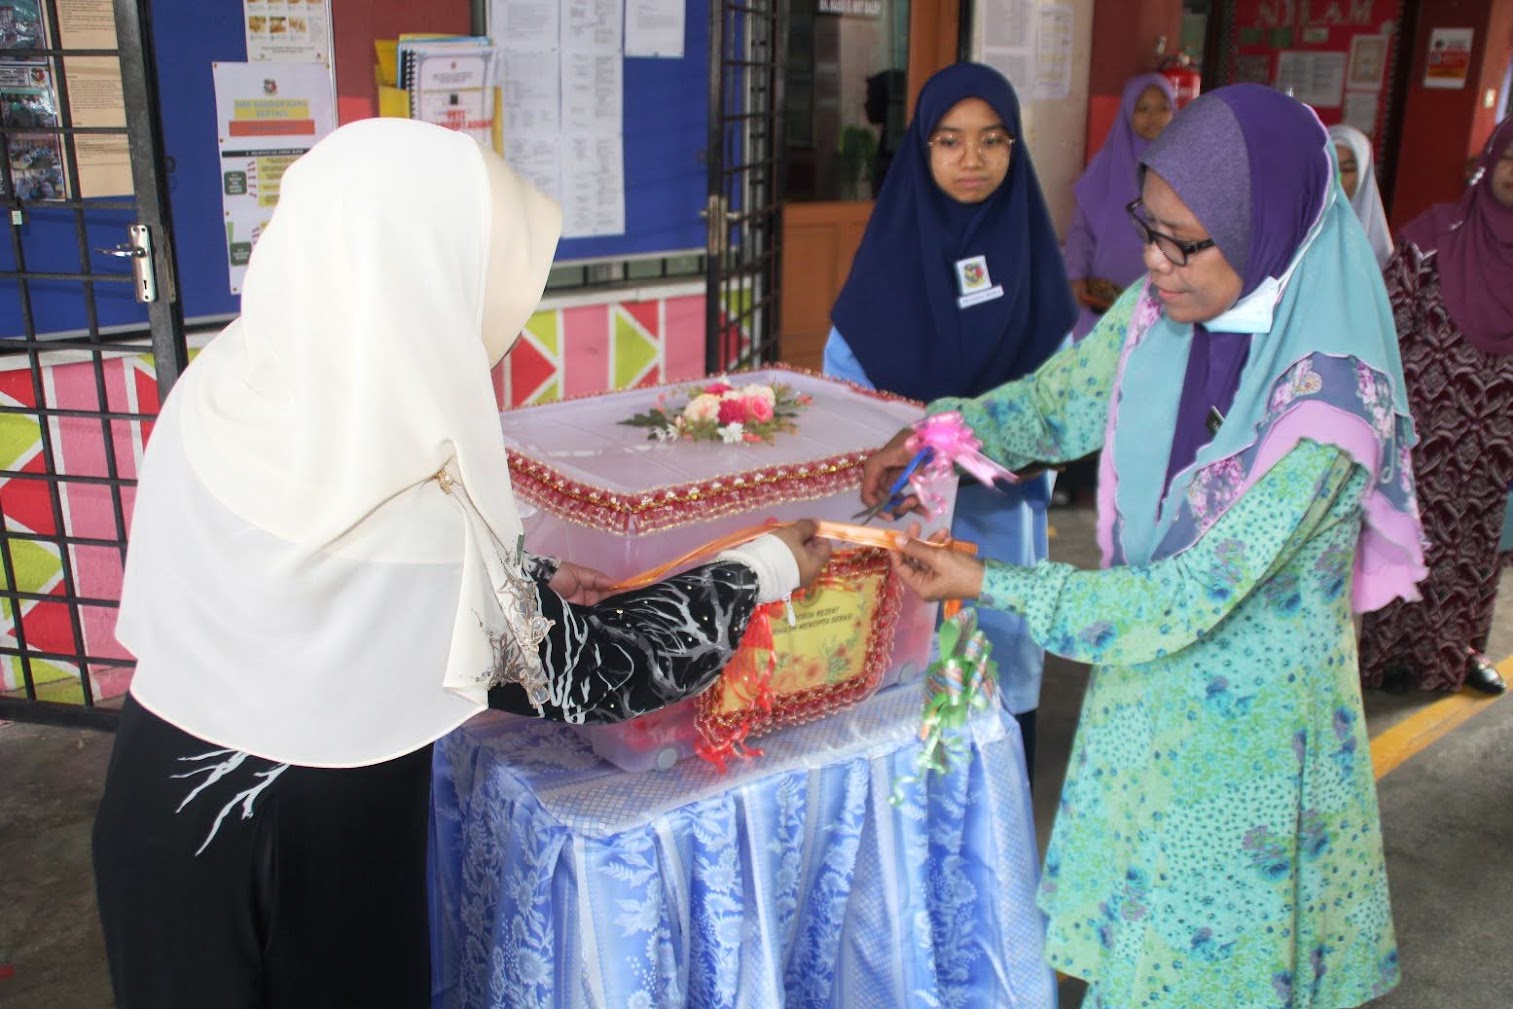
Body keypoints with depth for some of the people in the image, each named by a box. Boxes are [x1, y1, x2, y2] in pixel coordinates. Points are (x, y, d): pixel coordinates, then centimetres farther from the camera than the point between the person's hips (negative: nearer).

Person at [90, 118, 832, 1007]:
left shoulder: (222, 386, -15)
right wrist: (760, 571, -5)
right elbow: (577, 676, -16)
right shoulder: (409, 519, -32)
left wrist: (528, 580, 7)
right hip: (306, 858, -6)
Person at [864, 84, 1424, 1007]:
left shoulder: (1325, 406, -30)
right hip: (1142, 681, 5)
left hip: (1247, 721, -5)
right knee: (1129, 927, 24)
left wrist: (989, 584, -26)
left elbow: (1189, 600, -28)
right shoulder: (1161, 310, -11)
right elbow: (1055, 398, 7)